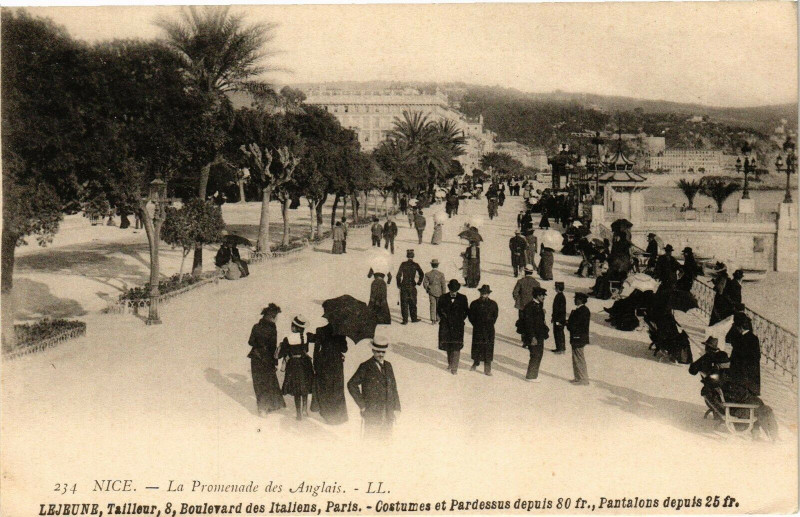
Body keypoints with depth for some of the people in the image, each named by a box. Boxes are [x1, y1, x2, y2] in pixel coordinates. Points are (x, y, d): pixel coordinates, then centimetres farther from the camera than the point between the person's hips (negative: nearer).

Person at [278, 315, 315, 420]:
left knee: (297, 392, 7)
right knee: (305, 389, 19)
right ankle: (305, 410, 28)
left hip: (293, 365, -3)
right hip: (305, 363, 3)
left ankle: (299, 414, 11)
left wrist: (281, 346, 10)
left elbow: (280, 355, -8)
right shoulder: (305, 337, -5)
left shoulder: (287, 339, -15)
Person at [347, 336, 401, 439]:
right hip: (371, 414, -5)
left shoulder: (388, 366, 11)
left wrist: (396, 408, 9)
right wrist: (362, 405, -8)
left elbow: (393, 387, 14)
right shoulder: (365, 367, -5)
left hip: (388, 415, 5)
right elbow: (351, 384, -6)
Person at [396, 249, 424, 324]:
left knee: (404, 303, 4)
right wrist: (419, 282, 11)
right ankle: (414, 318, 20)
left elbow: (398, 275, -5)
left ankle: (405, 320, 1)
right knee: (412, 303, 14)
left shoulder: (403, 264, -4)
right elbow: (422, 274, -2)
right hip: (412, 286, 1)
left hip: (404, 285, 0)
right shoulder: (415, 265, -3)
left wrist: (399, 284, 5)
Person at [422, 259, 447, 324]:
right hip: (439, 292, -1)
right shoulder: (441, 274, -13)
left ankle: (433, 320, 2)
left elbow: (424, 283, -3)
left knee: (432, 306, 6)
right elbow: (443, 285, -10)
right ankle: (437, 319, 25)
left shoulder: (427, 274, -8)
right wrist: (444, 294, -2)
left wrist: (427, 290, 16)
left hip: (431, 292, 1)